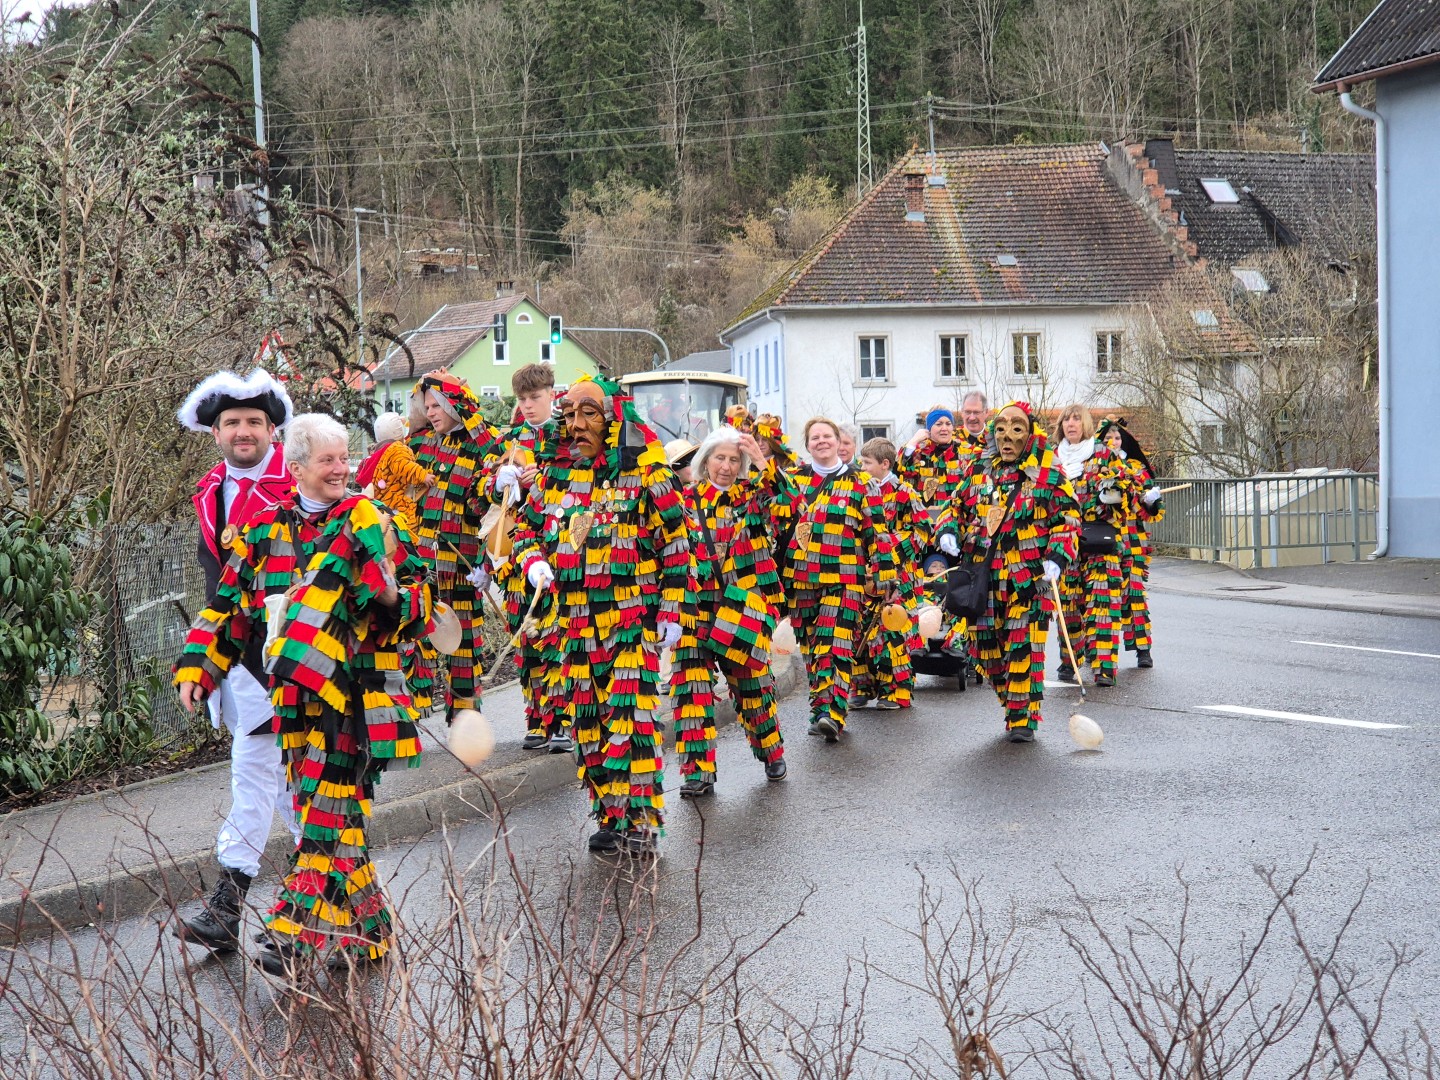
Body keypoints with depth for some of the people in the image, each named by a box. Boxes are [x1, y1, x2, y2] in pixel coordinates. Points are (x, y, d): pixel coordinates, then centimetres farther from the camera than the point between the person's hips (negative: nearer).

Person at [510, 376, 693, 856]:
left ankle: (640, 820, -8)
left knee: (629, 716, -13)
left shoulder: (644, 469, -4)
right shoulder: (554, 473, 9)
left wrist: (672, 609, -5)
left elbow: (676, 541, -1)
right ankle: (609, 817, 16)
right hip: (573, 619, 5)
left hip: (632, 617, -5)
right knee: (588, 719, 7)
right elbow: (526, 527, 22)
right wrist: (533, 562, 1)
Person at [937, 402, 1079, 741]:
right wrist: (949, 534, 3)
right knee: (989, 647, 7)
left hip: (1028, 577, -5)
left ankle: (1023, 717, -1)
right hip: (984, 576, 5)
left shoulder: (1048, 474, 0)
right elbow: (959, 509, 23)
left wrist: (1056, 559, -14)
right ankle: (1012, 708, 22)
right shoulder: (979, 471, 13)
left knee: (1023, 647, -9)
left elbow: (1068, 519, -1)